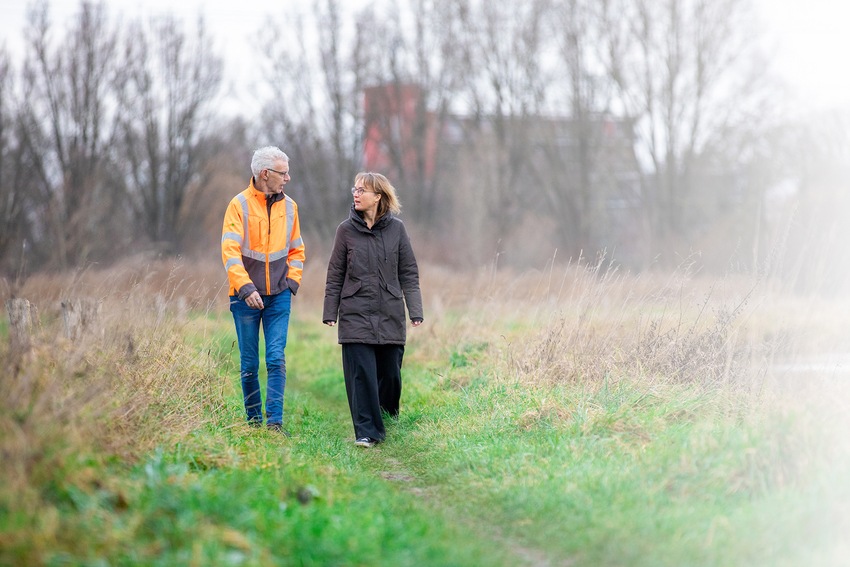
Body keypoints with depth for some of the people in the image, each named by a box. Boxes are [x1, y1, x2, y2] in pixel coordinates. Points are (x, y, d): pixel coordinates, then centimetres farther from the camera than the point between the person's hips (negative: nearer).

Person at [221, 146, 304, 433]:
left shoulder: (288, 206, 8)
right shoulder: (240, 205, -6)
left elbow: (296, 249, 19)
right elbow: (230, 251, -13)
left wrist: (293, 280, 4)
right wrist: (245, 287, -23)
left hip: (278, 295, 2)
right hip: (246, 297, -2)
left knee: (276, 359, -8)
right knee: (249, 364, 4)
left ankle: (275, 421, -9)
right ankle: (254, 421, 16)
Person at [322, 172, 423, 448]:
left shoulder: (396, 229, 3)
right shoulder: (346, 230, 3)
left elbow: (408, 273, 6)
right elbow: (335, 275, 7)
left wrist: (415, 311, -1)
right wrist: (330, 312, 4)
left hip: (390, 316, 1)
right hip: (356, 315, -1)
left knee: (390, 373, 7)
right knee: (361, 374, -8)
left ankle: (389, 418, 33)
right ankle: (366, 431, -3)